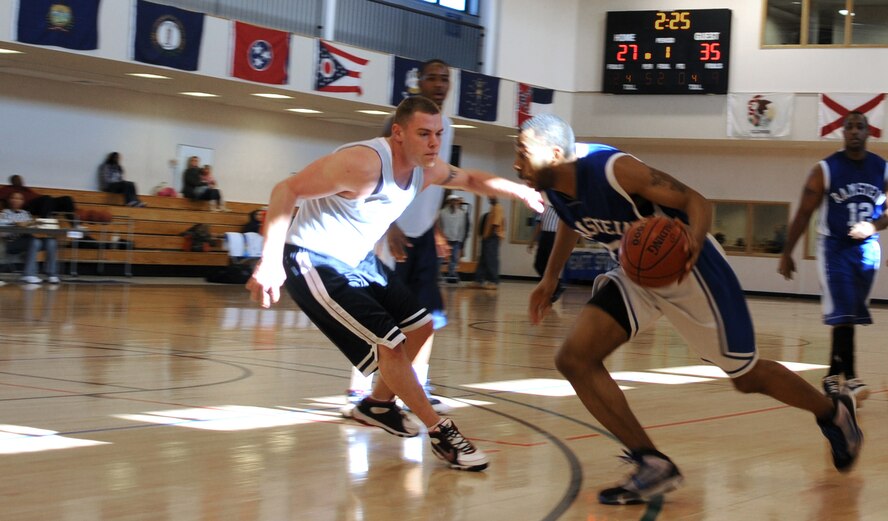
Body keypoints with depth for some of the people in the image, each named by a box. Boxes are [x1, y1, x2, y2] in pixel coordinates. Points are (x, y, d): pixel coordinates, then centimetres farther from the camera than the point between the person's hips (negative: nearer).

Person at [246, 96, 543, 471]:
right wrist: (270, 261, -37)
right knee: (389, 343, -15)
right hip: (315, 263, -10)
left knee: (419, 325, 15)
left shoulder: (425, 170, -3)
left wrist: (520, 191, 8)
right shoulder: (364, 162, -30)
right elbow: (287, 190, -31)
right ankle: (440, 433, 0)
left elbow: (471, 179, 19)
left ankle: (378, 405, 34)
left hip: (359, 260, 10)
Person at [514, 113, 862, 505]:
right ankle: (653, 466, -7)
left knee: (746, 377, 5)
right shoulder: (555, 189, -7)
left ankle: (834, 412, 35)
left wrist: (693, 241, -44)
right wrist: (550, 278, 19)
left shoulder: (614, 170, -30)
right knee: (575, 358, -13)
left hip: (688, 269, -7)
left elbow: (696, 201, -24)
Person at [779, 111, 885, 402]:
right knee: (843, 313, -13)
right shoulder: (825, 170, -7)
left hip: (866, 249, 4)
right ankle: (849, 375, -9)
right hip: (834, 247, -4)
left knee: (851, 315, 8)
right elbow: (804, 214, -4)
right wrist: (787, 254, -5)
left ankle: (834, 373, 19)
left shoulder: (882, 169, 2)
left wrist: (873, 226, -14)